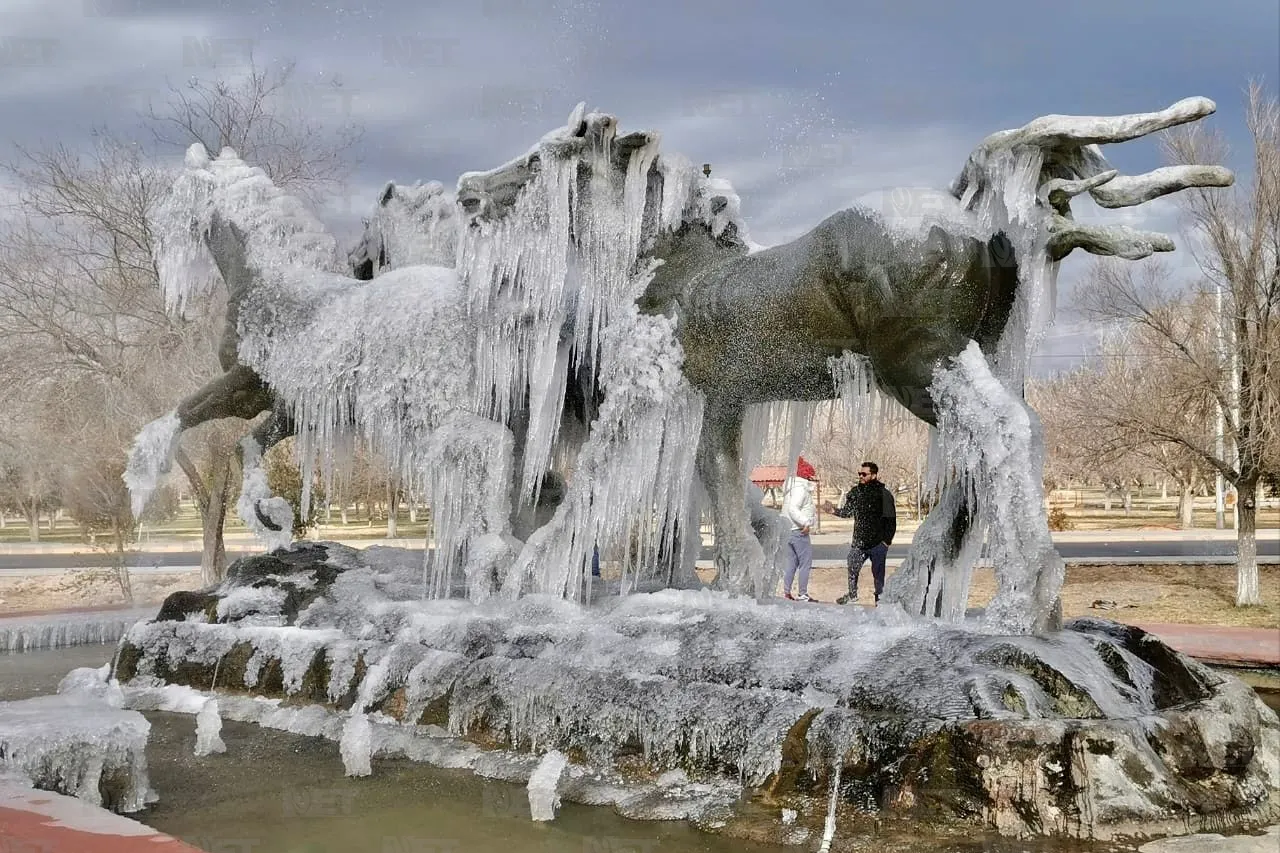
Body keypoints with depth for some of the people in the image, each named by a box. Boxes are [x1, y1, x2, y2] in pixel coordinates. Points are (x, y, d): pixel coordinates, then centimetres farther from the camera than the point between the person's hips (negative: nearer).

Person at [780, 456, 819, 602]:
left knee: (791, 563, 14)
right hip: (800, 531, -10)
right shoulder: (800, 489, -16)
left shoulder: (792, 487, 15)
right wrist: (805, 523, -27)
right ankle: (803, 595, -3)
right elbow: (793, 509, -28)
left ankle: (786, 592, 14)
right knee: (806, 563, -4)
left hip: (789, 530, 10)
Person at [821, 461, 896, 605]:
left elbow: (891, 519, -8)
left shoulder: (884, 494, -9)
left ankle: (880, 598, 18)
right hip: (859, 541, 5)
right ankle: (852, 594, 30)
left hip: (878, 543, -5)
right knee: (852, 569, 12)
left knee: (878, 572, 3)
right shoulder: (855, 492, 4)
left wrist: (887, 540, -11)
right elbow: (847, 511, 11)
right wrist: (833, 510, -7)